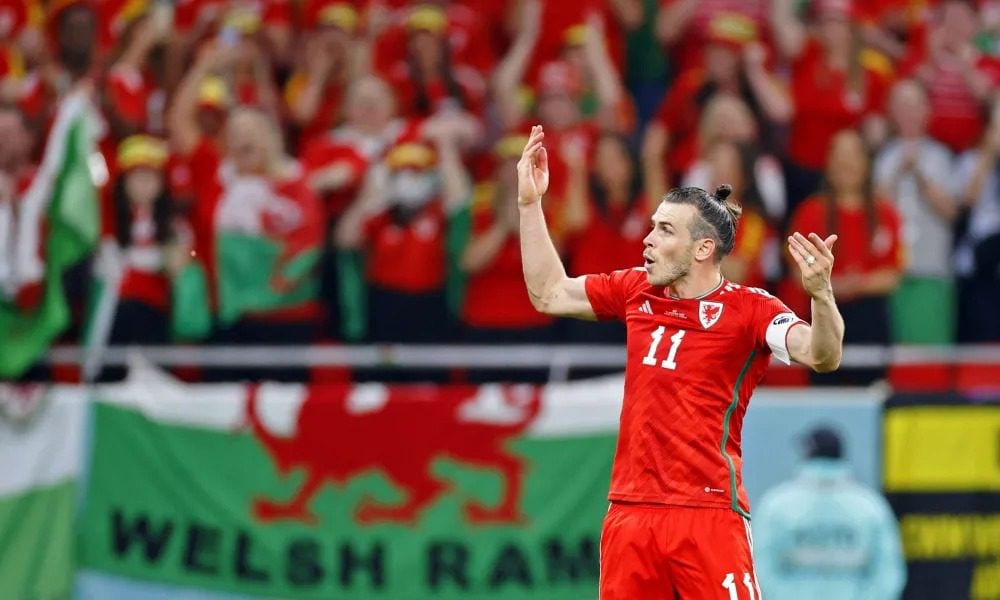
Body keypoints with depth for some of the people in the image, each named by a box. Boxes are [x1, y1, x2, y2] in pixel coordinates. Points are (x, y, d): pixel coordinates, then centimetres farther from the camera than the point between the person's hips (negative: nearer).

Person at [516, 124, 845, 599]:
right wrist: (530, 203, 19)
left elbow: (821, 356, -19)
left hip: (708, 515, -6)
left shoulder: (748, 309, -6)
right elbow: (549, 294, 23)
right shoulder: (635, 290, 11)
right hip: (629, 515, 6)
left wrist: (820, 293, -38)